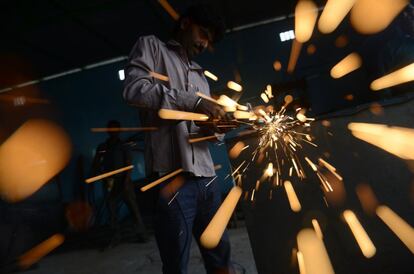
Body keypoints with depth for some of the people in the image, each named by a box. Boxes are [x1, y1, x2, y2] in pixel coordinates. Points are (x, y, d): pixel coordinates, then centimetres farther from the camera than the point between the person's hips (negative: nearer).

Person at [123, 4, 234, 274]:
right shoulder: (151, 46, 10)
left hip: (206, 177, 6)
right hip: (171, 176, -6)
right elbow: (134, 89, -10)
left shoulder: (200, 75, 25)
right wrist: (194, 102, -12)